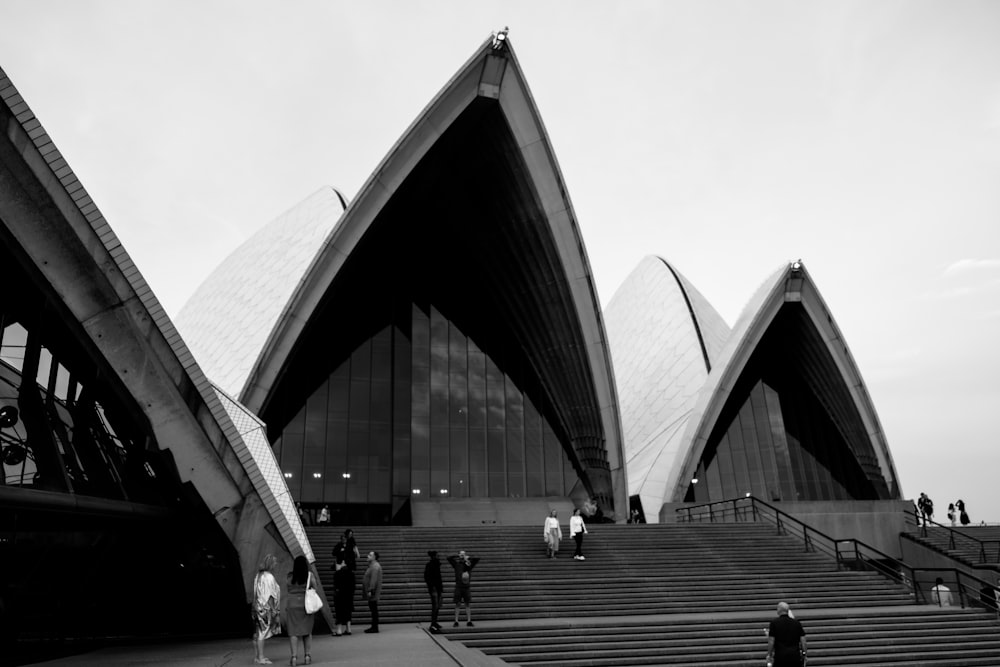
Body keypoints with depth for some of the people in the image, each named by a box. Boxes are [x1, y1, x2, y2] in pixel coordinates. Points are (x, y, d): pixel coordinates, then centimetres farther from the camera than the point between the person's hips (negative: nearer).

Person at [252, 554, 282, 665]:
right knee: (262, 632, -5)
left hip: (258, 606, 9)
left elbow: (256, 593, 14)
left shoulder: (258, 575, 11)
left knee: (257, 633, 11)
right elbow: (269, 595, -18)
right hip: (265, 607, -9)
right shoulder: (268, 577, -16)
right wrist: (273, 610, -15)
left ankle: (256, 657, 16)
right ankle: (261, 657, -2)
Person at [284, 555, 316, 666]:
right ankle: (308, 655, 13)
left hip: (291, 604, 0)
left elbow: (287, 589, 3)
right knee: (307, 631, 12)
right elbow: (314, 588, 2)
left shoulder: (290, 576, -3)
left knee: (293, 632, 2)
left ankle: (294, 656, -4)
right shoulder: (309, 575, -5)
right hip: (306, 604, 1)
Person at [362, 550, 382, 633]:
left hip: (372, 592, -10)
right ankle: (374, 626, 17)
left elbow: (373, 580, -23)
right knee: (373, 610, 12)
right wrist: (367, 590, 21)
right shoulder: (371, 565, 18)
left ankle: (375, 628, -2)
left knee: (374, 609, -6)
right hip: (370, 591, 10)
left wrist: (370, 590, -25)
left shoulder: (375, 566, -16)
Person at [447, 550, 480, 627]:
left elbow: (477, 559, 2)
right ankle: (456, 622, 5)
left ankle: (469, 621, 8)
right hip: (458, 587, -2)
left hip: (467, 587, 2)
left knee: (468, 604, 3)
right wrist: (458, 557, -6)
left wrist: (468, 558, 0)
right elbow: (449, 558, -9)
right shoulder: (456, 564, 2)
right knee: (457, 604, 0)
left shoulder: (469, 564, 6)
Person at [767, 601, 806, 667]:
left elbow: (771, 641, -6)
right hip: (795, 656, 3)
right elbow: (803, 640, 4)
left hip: (780, 656, -3)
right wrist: (804, 653, 12)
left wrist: (769, 655, 1)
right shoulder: (797, 622, 7)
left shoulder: (774, 623, -4)